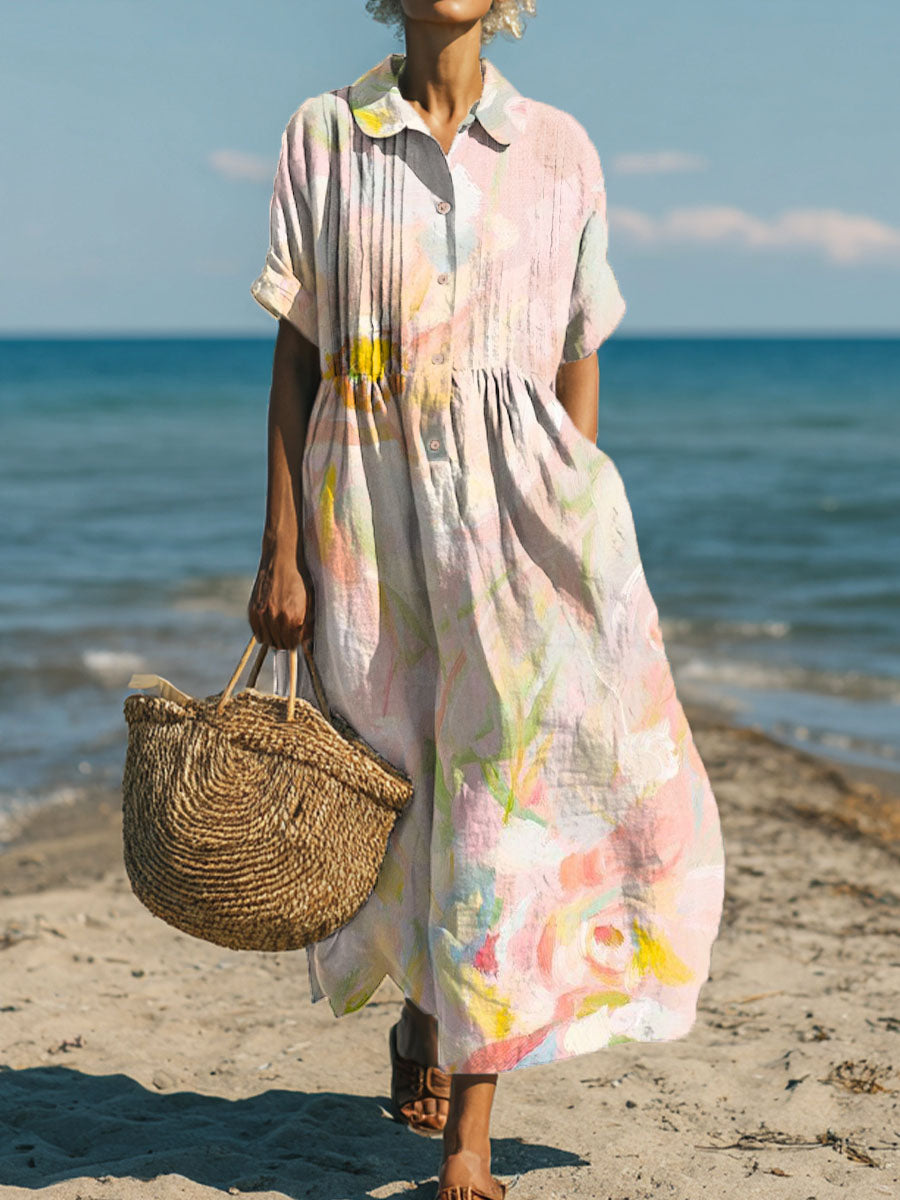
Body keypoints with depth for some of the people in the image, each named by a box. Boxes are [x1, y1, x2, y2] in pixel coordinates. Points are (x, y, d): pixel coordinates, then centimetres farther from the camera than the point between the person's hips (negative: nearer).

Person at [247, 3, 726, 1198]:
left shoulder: (558, 149, 5)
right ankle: (423, 1010, 41)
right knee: (410, 797, 10)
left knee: (506, 795, -9)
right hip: (370, 509, 1)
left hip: (513, 500, 0)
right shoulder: (322, 136, 4)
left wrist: (581, 543, 2)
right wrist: (280, 550, -2)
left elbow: (580, 367, 8)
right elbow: (295, 352, 3)